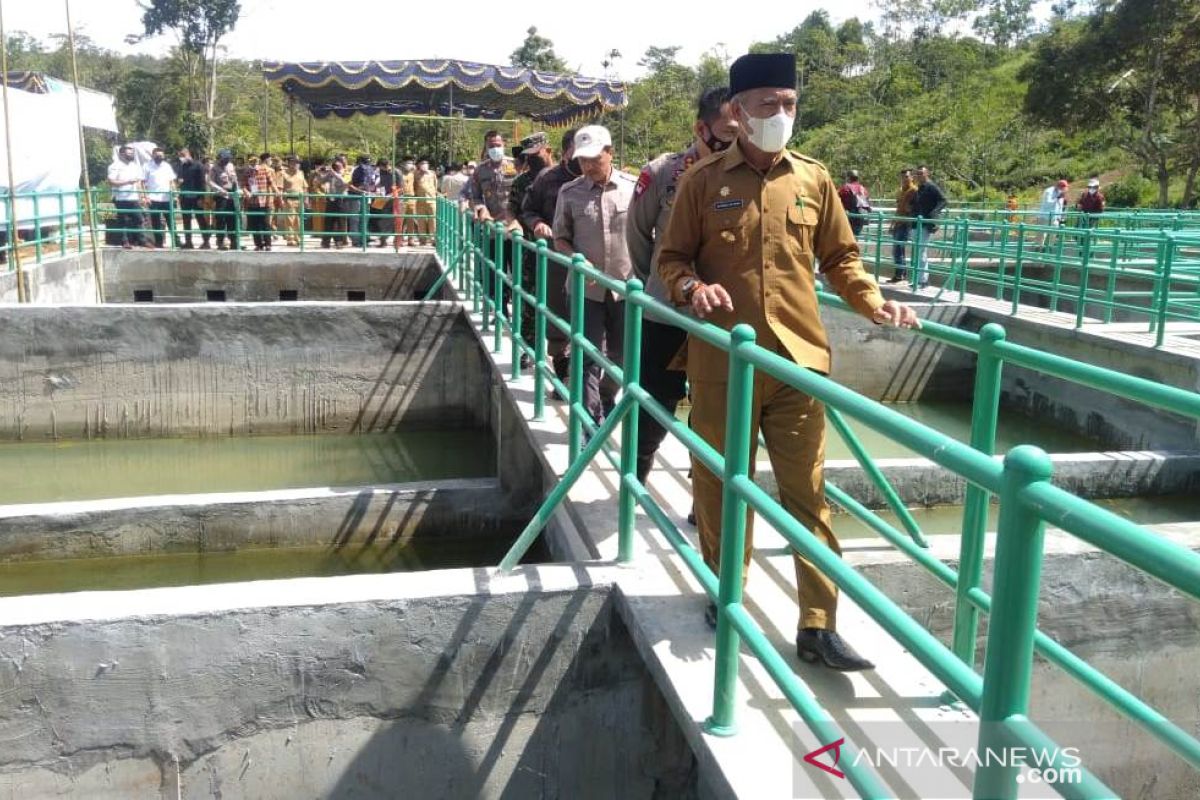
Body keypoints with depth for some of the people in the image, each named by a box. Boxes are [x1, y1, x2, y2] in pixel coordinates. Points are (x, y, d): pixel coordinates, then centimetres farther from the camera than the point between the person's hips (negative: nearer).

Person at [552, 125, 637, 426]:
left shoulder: (633, 187, -3)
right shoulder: (570, 193, -1)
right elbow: (561, 238, 5)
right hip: (586, 287, -1)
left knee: (619, 353, 15)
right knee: (588, 355, -2)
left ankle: (607, 400, 39)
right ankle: (591, 421, 2)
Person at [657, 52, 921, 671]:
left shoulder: (814, 180, 9)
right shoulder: (704, 180, 2)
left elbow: (840, 258, 14)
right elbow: (672, 258, 6)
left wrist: (875, 304, -1)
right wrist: (692, 287, -15)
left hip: (799, 359, 2)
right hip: (722, 362, -1)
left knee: (808, 492, 2)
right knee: (722, 486, 10)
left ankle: (817, 626, 9)